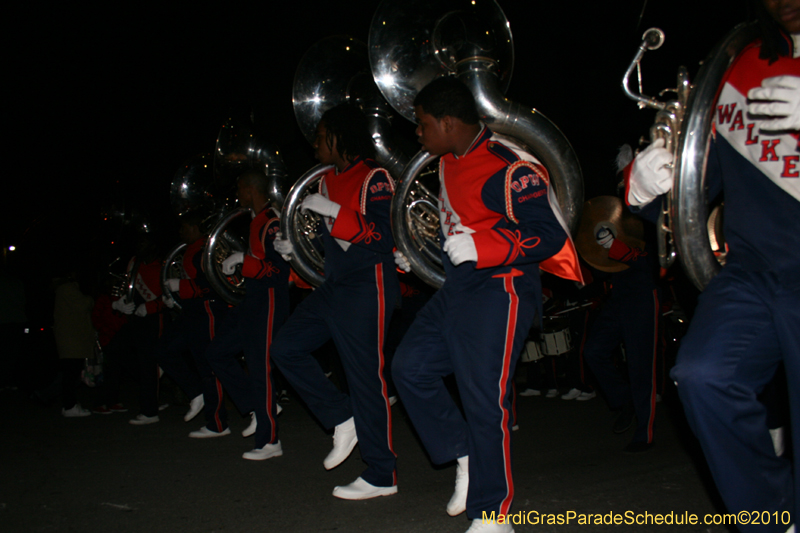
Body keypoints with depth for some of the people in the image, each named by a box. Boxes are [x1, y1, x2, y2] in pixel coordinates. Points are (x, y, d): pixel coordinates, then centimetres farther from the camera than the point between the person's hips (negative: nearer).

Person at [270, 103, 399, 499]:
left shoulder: (374, 179, -10)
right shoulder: (329, 181, 15)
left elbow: (383, 238, -21)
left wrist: (334, 212, -23)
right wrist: (295, 248, 13)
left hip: (366, 287, -9)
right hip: (334, 286, 9)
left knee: (365, 375, -5)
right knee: (286, 348, 6)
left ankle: (381, 477, 7)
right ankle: (343, 421, 13)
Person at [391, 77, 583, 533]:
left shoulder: (510, 168, -18)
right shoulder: (449, 164, 11)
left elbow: (549, 236, -23)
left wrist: (477, 248, -30)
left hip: (500, 291, -9)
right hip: (458, 289, 9)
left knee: (485, 401, -6)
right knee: (411, 368, 6)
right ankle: (464, 455, 18)